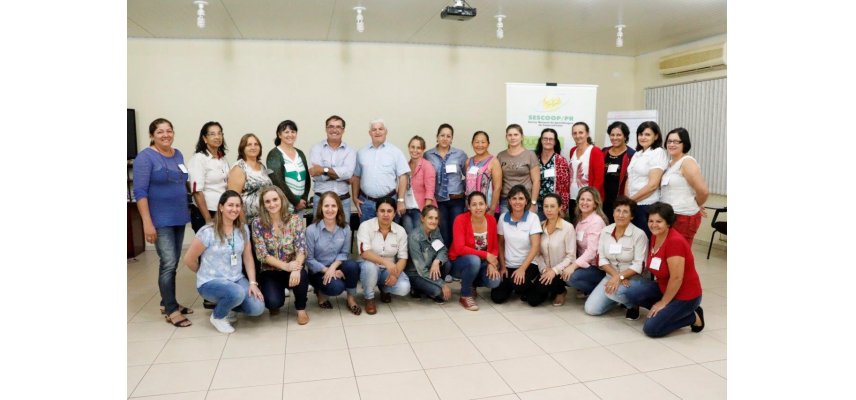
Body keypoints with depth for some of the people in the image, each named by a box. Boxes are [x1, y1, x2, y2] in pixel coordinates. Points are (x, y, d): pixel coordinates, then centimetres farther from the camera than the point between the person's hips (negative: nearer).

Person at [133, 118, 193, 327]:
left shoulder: (178, 155, 10)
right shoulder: (145, 156, -9)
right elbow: (139, 192, -14)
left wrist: (186, 211, 13)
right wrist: (147, 223, -19)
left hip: (179, 218, 7)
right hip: (160, 220, -6)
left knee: (173, 263, 12)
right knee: (168, 263, -8)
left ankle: (167, 303, 25)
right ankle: (171, 310, 3)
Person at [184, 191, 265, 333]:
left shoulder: (243, 229, 1)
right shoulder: (207, 232, -15)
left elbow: (248, 258, 5)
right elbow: (189, 259, -6)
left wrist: (253, 283, -5)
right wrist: (206, 274, 7)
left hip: (237, 279, 5)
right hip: (211, 282, -5)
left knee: (257, 308, -16)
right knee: (237, 293, -36)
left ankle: (226, 305, 16)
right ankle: (217, 316, -1)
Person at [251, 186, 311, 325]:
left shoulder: (295, 220, -6)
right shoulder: (258, 223, -7)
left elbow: (301, 248, -13)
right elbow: (262, 254, -11)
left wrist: (296, 269, -33)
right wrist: (286, 266, -25)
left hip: (292, 268, 0)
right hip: (270, 272, 0)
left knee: (301, 276, -34)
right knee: (274, 302, -27)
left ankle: (301, 309, -3)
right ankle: (274, 304, 15)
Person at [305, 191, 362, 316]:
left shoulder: (345, 228, -5)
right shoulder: (311, 230, -14)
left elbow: (344, 253, -3)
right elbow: (309, 259, -10)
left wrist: (333, 267, -22)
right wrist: (327, 270, -19)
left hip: (337, 267, 3)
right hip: (318, 271, -3)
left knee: (352, 265, -30)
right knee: (336, 287, -32)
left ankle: (351, 298, -5)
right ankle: (321, 292, 6)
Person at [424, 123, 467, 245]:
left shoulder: (460, 154, 3)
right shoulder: (428, 155, 1)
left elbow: (468, 175, 9)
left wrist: (467, 191, 1)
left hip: (457, 200, 0)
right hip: (438, 201, 0)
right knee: (442, 232, 4)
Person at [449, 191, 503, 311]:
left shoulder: (491, 220, -5)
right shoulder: (461, 219, -19)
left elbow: (495, 247, 1)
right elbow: (460, 248, -27)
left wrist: (491, 264, -17)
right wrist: (485, 255, -28)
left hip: (481, 263, 5)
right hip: (459, 262, -4)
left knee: (495, 281, -23)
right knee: (474, 260, -37)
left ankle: (471, 283, 12)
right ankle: (465, 295, -12)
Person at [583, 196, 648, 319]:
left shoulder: (639, 234, -14)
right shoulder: (605, 231, -1)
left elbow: (638, 265, -16)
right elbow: (602, 259, -2)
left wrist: (620, 277, -28)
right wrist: (615, 275, -18)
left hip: (632, 278, -4)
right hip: (611, 276, 5)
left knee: (616, 291, -38)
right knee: (591, 309, -9)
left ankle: (633, 304, -2)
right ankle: (617, 298, 19)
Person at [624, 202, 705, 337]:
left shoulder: (675, 241, -26)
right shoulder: (655, 236, -1)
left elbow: (676, 278, -25)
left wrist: (663, 303, -15)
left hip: (685, 296, -8)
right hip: (665, 288, 8)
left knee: (651, 329, -12)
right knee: (633, 295, -10)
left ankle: (694, 317, 5)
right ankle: (667, 311, 7)